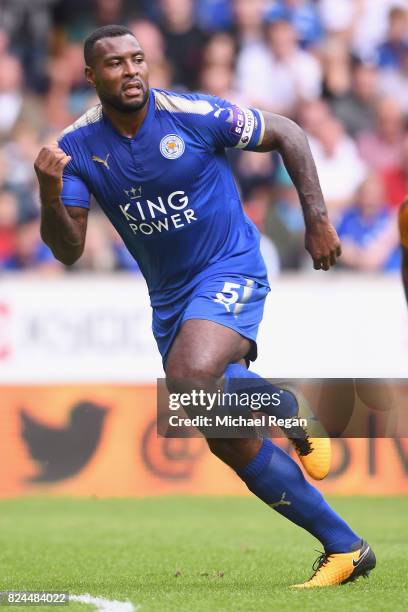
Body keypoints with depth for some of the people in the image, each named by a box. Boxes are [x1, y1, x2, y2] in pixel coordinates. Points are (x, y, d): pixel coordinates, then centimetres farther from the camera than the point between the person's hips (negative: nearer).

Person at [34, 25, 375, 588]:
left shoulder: (197, 115, -15)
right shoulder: (79, 147, -5)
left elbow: (288, 135, -1)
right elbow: (68, 250, -9)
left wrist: (317, 220, -4)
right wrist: (50, 194, -28)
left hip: (231, 270, -5)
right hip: (170, 296, 5)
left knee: (190, 377, -35)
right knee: (230, 444, 5)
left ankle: (290, 412, -5)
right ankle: (345, 548, 14)